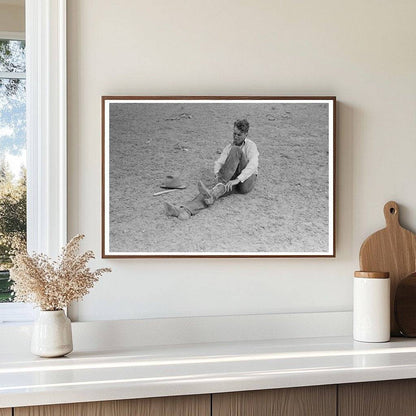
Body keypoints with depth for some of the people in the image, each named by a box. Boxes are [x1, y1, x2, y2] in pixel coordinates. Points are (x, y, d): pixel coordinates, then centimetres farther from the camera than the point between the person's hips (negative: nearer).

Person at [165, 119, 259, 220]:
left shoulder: (251, 146, -2)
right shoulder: (229, 146, 16)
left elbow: (252, 166, -19)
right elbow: (219, 163, 7)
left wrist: (237, 180, -33)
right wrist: (218, 175, -16)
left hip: (246, 182, -4)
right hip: (233, 182, 5)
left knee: (235, 150, -26)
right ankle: (186, 210, -57)